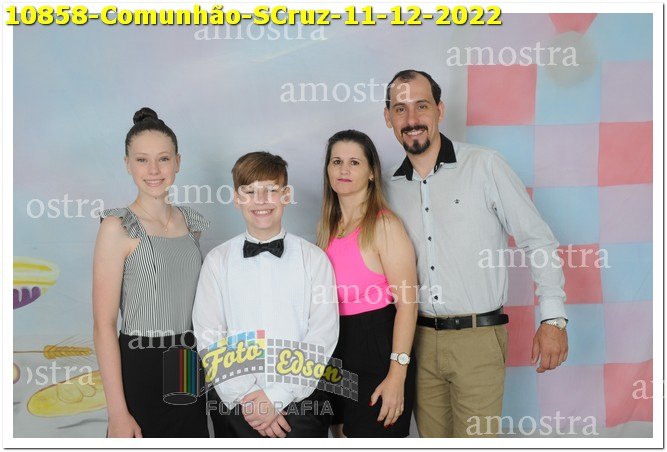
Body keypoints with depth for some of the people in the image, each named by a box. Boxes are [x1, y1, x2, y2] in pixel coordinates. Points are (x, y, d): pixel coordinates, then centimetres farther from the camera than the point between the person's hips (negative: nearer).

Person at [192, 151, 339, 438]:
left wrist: (277, 395, -13)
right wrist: (246, 397, -12)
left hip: (300, 401, 0)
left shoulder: (314, 259, -1)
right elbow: (208, 338, -4)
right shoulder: (218, 261, 2)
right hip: (233, 402, 1)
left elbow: (323, 333, -7)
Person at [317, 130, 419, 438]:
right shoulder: (327, 227, 8)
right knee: (342, 432, 18)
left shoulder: (384, 225, -14)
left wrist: (397, 376, -22)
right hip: (336, 348, 7)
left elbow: (407, 302, -18)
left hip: (377, 348, -7)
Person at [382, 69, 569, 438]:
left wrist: (553, 319, -10)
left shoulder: (484, 165, -6)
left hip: (478, 337, -4)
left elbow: (539, 241, -5)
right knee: (432, 437, 14)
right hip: (419, 338, 4)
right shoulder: (391, 187, 7)